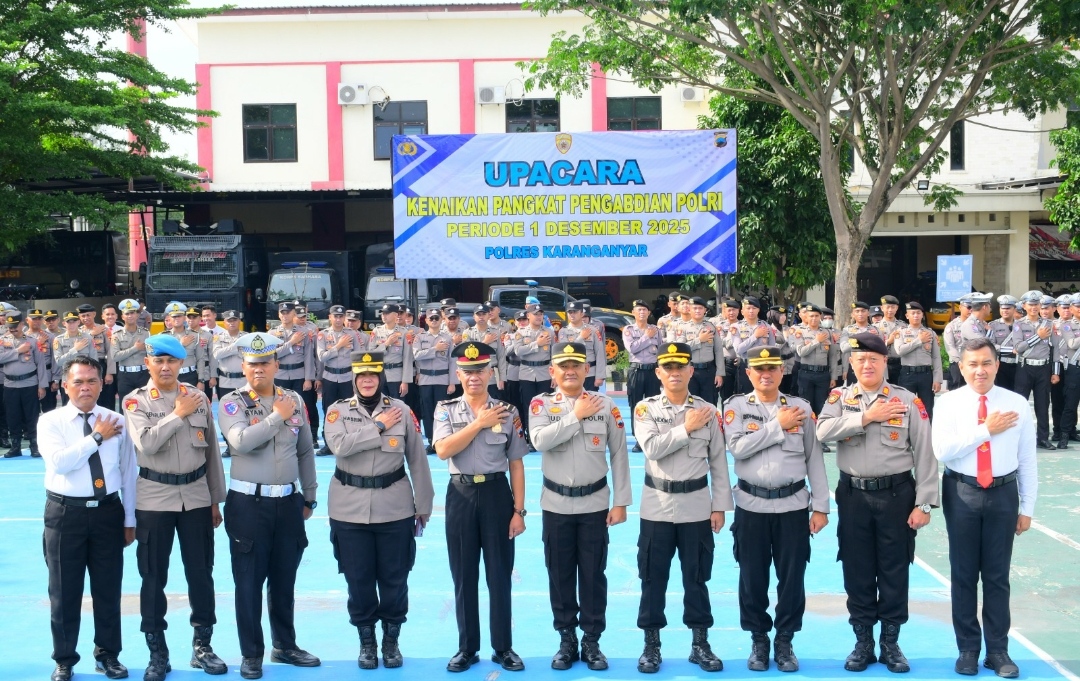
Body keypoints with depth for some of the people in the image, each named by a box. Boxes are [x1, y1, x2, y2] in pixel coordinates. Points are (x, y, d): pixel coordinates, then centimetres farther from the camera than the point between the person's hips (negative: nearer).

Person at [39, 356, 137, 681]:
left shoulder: (117, 421, 3)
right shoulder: (50, 421, -2)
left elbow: (129, 472, 6)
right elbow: (59, 462, -20)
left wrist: (129, 519, 5)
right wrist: (96, 437, -15)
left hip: (108, 511, 2)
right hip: (66, 513, -2)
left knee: (108, 589, 11)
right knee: (64, 591, 8)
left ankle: (107, 655, 28)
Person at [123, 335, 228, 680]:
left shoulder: (198, 398, 4)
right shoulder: (136, 401, -3)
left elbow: (212, 450, 8)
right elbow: (146, 444, -19)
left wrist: (216, 499, 8)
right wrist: (178, 414, -16)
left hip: (196, 495, 2)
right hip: (154, 498, -2)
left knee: (201, 572, 8)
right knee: (154, 576, 5)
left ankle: (202, 645, 22)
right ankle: (157, 652, 18)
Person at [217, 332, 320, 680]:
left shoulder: (294, 400, 5)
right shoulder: (232, 402, -6)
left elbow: (305, 451, 12)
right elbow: (241, 441, -25)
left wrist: (309, 497, 14)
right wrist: (277, 416, -18)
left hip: (288, 502, 4)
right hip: (249, 504, -4)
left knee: (284, 580, 15)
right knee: (249, 583, 4)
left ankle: (285, 646, 30)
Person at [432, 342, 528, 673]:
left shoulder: (507, 412, 0)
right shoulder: (446, 410, 1)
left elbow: (516, 465, 1)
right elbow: (443, 450, -16)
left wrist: (519, 510, -3)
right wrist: (479, 423, -15)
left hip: (497, 494, 0)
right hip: (460, 495, 1)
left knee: (500, 574, 6)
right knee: (463, 576, 9)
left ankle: (504, 647, 19)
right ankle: (467, 648, 21)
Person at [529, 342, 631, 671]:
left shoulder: (606, 404, -1)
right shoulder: (542, 403, -2)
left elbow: (619, 455, 1)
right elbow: (540, 441, -20)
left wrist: (620, 502, -2)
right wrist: (576, 415, -18)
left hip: (594, 503, 0)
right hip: (556, 504, 0)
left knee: (593, 575, 6)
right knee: (560, 574, 9)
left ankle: (592, 641, 19)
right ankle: (567, 640, 22)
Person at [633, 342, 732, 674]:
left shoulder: (708, 411, 1)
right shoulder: (645, 408, -2)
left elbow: (718, 461, 3)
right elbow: (652, 448, -18)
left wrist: (720, 506, 0)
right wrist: (686, 428, -14)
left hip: (696, 505, 1)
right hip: (657, 505, 0)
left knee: (697, 577, 9)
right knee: (653, 577, 7)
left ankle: (700, 642, 23)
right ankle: (651, 644, 19)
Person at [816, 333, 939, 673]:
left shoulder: (908, 401, -3)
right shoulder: (839, 398, 2)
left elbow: (924, 455, -4)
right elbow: (823, 431, -17)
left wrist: (923, 504, -7)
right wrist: (866, 417, -18)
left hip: (896, 494, -1)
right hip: (853, 495, 1)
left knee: (894, 571, 7)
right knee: (857, 571, 9)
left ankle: (891, 642, 23)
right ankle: (863, 642, 23)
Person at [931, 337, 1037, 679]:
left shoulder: (1017, 404, -2)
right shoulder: (950, 402, -5)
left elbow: (1027, 459, 2)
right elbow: (942, 451, -16)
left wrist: (1027, 507, 2)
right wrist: (987, 429, -16)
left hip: (1003, 494, 1)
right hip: (962, 493, 0)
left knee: (997, 575, 9)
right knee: (963, 573, 10)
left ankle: (998, 650, 21)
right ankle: (968, 648, 23)